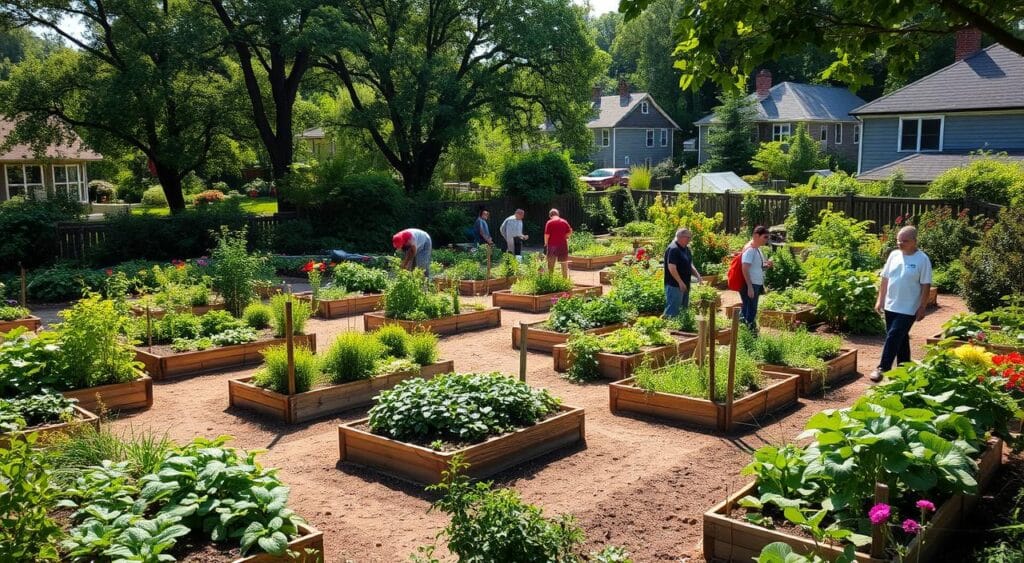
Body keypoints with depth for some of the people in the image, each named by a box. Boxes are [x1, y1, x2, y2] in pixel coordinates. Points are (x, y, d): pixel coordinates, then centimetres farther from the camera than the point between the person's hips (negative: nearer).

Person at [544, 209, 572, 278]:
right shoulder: (564, 222, 4)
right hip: (563, 245, 3)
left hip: (552, 245, -3)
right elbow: (569, 232, 3)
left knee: (551, 265, 6)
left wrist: (545, 244, 0)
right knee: (564, 264, 12)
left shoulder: (549, 223, -6)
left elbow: (546, 235, -10)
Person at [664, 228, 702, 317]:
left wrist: (697, 275, 6)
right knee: (672, 311, -9)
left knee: (684, 309, 16)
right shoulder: (673, 249, -17)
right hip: (675, 285, -10)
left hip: (684, 285, 10)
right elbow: (671, 268, -23)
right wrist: (680, 282, -23)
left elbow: (689, 265, 22)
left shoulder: (686, 249, 13)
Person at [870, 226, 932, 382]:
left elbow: (926, 286, -10)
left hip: (908, 309, -6)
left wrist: (922, 308, -11)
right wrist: (880, 300, 10)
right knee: (901, 338, 15)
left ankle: (883, 368, -4)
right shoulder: (894, 255, 5)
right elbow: (885, 278, 11)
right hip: (890, 306, 6)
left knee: (893, 337, -10)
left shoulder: (922, 260, -11)